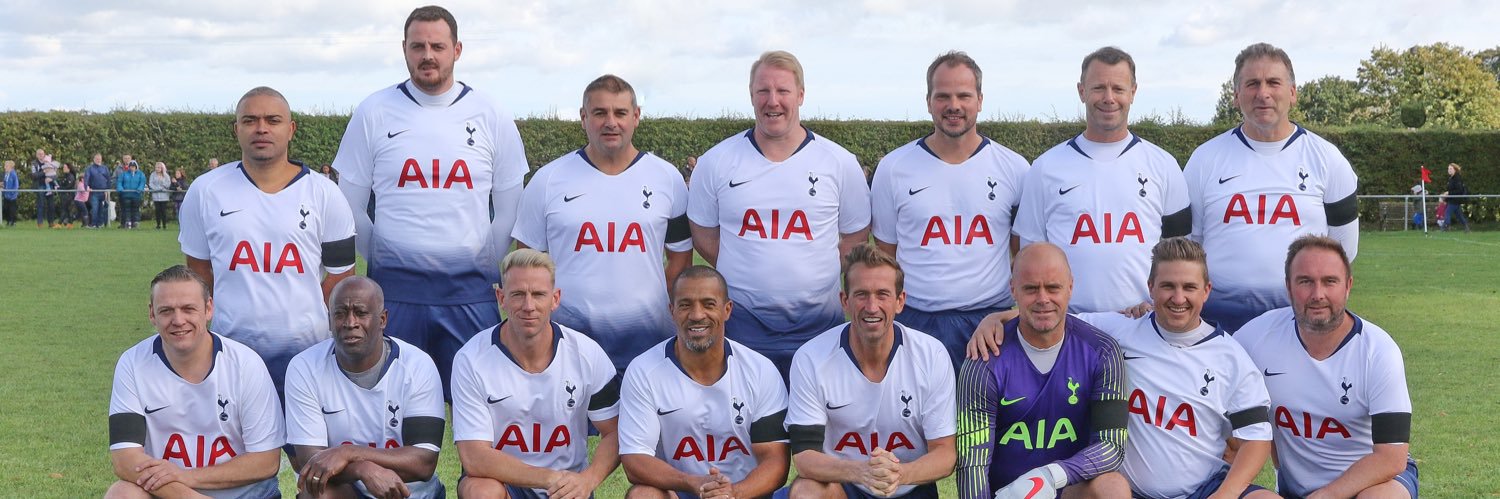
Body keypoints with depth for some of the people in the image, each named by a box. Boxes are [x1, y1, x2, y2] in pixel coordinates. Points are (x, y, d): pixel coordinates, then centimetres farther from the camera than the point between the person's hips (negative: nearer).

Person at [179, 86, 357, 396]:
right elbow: (199, 269, 13)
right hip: (231, 352, 1)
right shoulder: (205, 192, 5)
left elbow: (340, 274, 6)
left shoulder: (324, 194, 2)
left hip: (308, 351, -1)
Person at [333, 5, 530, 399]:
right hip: (395, 291, 0)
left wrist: (489, 271, 5)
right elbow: (352, 204, 8)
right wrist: (382, 262, 6)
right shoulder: (374, 112, 4)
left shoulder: (490, 116, 5)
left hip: (470, 292, 0)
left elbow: (510, 208, 9)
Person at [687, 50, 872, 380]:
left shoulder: (840, 163, 2)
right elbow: (704, 235, 9)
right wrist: (747, 275, 1)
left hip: (818, 326, 0)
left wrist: (811, 274, 0)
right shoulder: (716, 162, 2)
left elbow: (855, 236, 9)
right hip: (741, 324, 0)